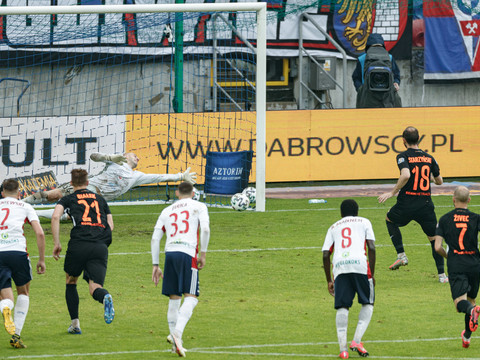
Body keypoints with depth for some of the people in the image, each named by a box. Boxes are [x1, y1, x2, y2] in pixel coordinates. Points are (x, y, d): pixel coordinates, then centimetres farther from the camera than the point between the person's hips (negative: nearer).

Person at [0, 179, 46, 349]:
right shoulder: (25, 207, 15)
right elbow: (39, 233, 4)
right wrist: (42, 260, 12)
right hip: (17, 250, -1)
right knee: (23, 292, 21)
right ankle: (16, 335, 9)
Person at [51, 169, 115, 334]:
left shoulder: (68, 199, 14)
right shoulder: (100, 199, 23)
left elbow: (56, 216, -4)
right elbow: (110, 225, 19)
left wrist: (56, 243, -2)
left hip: (78, 245, -2)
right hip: (101, 246, 2)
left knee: (71, 282, 22)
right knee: (95, 288, -3)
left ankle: (75, 323, 16)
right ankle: (106, 297, -40)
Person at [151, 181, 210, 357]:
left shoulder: (167, 211, 23)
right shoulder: (199, 206, 12)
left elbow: (155, 238, 17)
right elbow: (205, 229, -5)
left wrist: (155, 265, 19)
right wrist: (203, 254, 3)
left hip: (169, 253, 4)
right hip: (188, 253, -4)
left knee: (174, 298, 12)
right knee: (191, 297, -8)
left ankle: (174, 338, 10)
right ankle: (177, 333, -29)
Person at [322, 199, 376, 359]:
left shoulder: (334, 227, 26)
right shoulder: (364, 222, 20)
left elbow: (325, 255, 17)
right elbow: (371, 248, 7)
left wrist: (329, 281, 23)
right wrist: (372, 274, 12)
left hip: (339, 267, 2)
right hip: (359, 263, -2)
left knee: (342, 307, 4)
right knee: (368, 304, 13)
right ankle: (356, 341, -3)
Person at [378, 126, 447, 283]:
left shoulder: (403, 157, -6)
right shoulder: (429, 158, 7)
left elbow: (406, 175, -25)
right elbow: (439, 181, 17)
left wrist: (392, 192, -16)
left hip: (407, 204, -2)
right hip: (426, 204, 2)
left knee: (390, 219, 29)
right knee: (434, 239, 14)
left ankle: (401, 255, 16)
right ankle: (442, 274, 9)